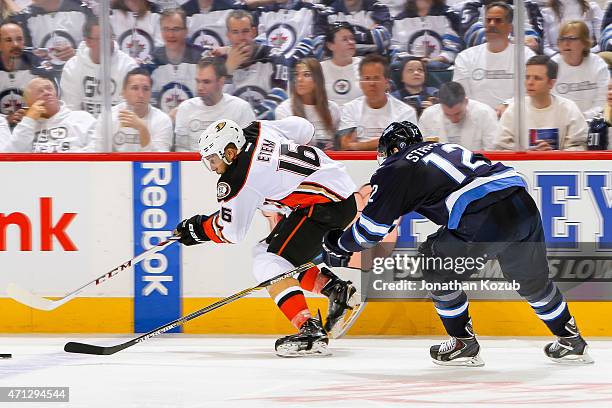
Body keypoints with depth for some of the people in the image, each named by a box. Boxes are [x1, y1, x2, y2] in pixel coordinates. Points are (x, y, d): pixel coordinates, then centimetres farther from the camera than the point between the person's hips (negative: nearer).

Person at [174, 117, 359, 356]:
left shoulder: (237, 181, -16)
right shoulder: (256, 131, 6)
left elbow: (229, 232, -5)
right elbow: (303, 128, 19)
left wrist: (198, 229, 12)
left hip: (325, 203, -11)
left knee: (269, 265, -16)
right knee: (263, 253, 15)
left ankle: (310, 330, -26)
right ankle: (334, 288, 16)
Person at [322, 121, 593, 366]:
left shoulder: (395, 170, 12)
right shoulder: (445, 148, 32)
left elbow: (372, 227, 15)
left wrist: (339, 247, 30)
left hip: (485, 219, -7)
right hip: (524, 204, 7)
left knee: (436, 268, 13)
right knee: (532, 280, 26)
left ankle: (464, 344, 16)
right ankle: (571, 341, 35)